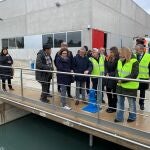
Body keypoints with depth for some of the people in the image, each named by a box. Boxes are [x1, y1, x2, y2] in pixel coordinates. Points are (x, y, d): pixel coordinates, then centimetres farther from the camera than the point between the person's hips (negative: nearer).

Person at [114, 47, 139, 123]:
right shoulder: (120, 61, 4)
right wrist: (118, 78, -11)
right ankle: (119, 117, 27)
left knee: (131, 103, 12)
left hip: (130, 86, -6)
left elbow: (134, 75, -23)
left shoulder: (134, 62, -18)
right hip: (120, 85, 6)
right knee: (120, 102, 13)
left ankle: (132, 117, 33)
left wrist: (122, 80, -24)